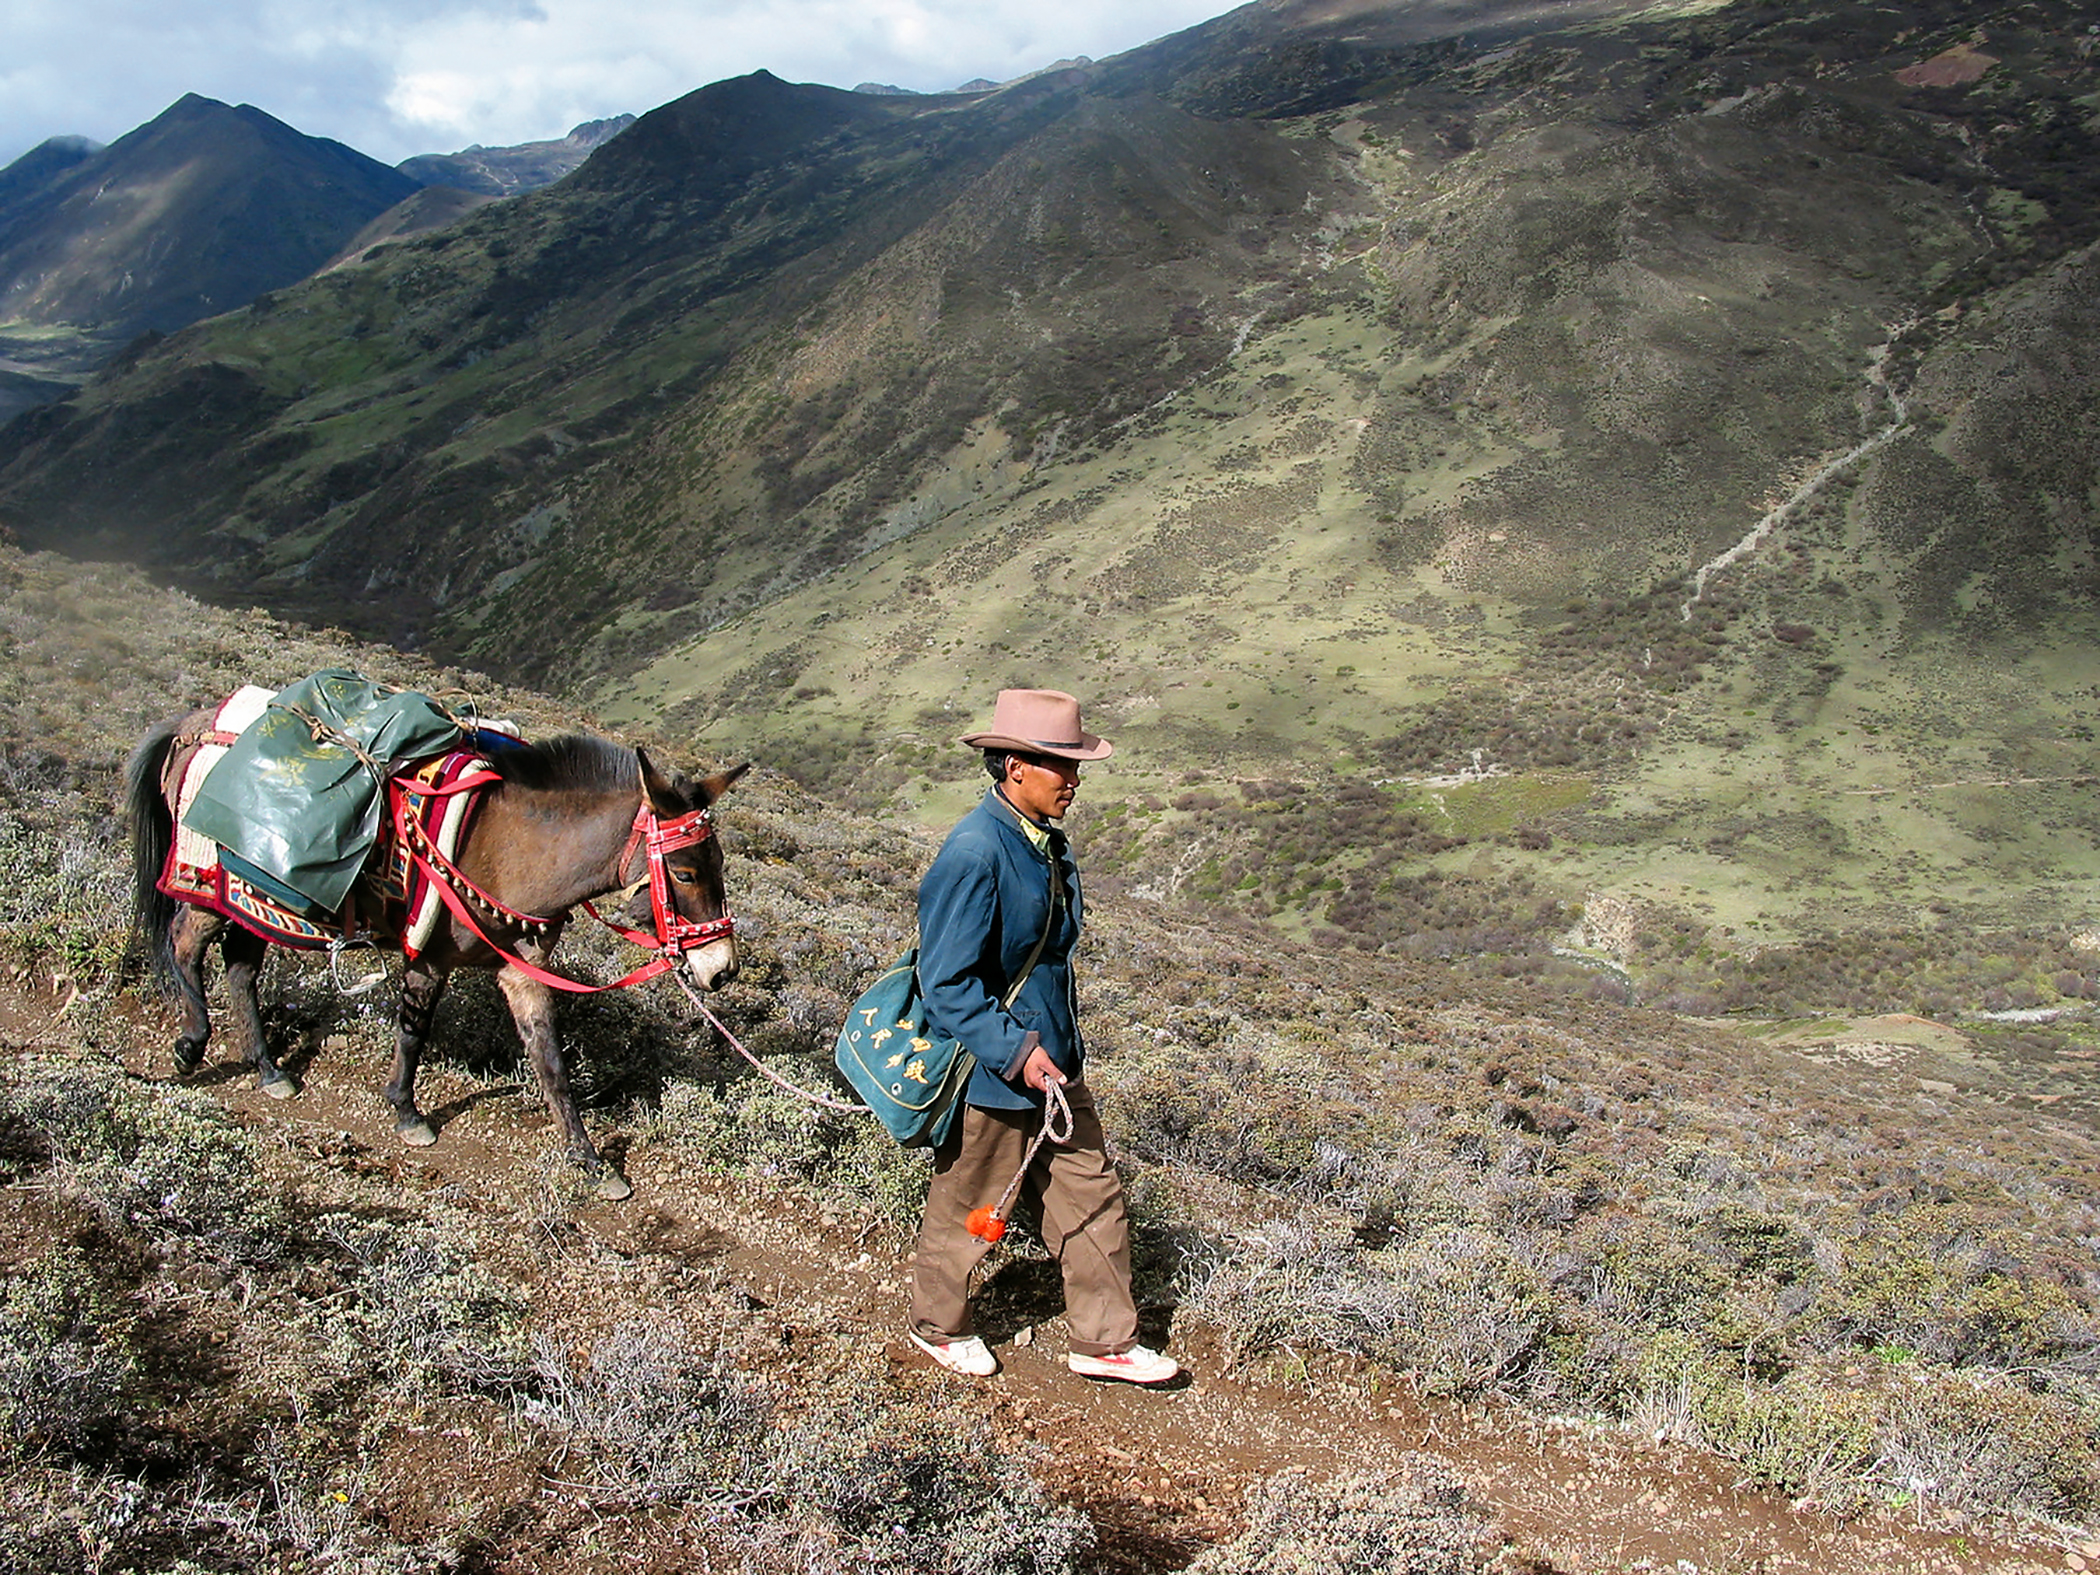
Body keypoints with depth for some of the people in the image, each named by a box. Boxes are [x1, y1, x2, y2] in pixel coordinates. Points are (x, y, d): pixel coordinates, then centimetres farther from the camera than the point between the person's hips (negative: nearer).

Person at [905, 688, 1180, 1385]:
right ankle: (938, 1326, 38)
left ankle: (1103, 1340, 29)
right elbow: (946, 985, -24)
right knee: (966, 1209, 14)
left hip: (1052, 1059, 8)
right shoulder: (973, 854, -26)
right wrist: (1016, 1052, -25)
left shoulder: (1045, 839, 2)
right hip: (991, 1071, -8)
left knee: (1092, 1198, 14)